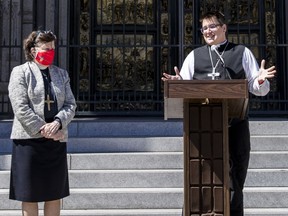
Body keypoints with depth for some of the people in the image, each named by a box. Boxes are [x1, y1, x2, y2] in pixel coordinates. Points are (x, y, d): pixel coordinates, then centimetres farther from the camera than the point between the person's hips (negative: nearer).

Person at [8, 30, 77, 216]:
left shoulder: (61, 74, 15)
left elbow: (70, 105, 6)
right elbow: (20, 108, -10)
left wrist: (58, 122, -13)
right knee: (29, 196, 3)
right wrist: (43, 130, -16)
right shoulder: (20, 72, 0)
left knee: (55, 194, 9)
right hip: (29, 140, -4)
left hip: (57, 140, 5)